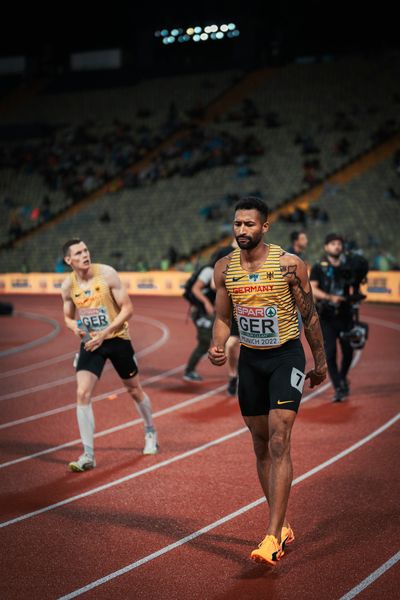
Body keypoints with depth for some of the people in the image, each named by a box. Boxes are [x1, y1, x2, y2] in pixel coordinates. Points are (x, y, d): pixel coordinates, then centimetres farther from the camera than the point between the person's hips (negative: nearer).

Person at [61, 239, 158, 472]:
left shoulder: (107, 274, -14)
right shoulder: (68, 285, -3)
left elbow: (128, 308, -13)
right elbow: (69, 317, 13)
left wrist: (105, 333, -21)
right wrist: (75, 327, -12)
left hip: (117, 338, -2)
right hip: (90, 343, 2)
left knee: (135, 390, 14)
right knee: (82, 394, -14)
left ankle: (151, 433, 41)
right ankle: (88, 455, -8)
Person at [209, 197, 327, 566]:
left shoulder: (289, 265, -13)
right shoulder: (224, 268, -2)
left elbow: (309, 315, -3)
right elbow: (222, 317, 8)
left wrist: (320, 363, 4)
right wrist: (217, 348, -12)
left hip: (287, 357, -5)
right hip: (249, 359, 5)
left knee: (279, 443, -14)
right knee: (261, 445, 9)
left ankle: (272, 538, -15)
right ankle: (283, 525, 24)